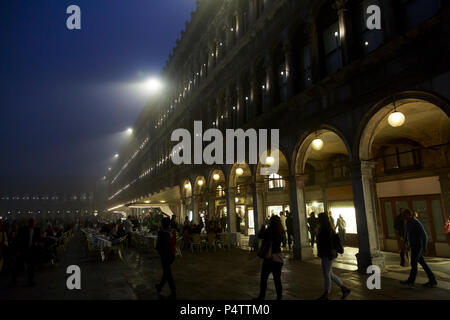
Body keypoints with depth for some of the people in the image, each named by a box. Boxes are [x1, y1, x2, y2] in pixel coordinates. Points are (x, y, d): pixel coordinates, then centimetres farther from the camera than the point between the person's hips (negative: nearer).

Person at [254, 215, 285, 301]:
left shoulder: (269, 230, -17)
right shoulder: (281, 232, -1)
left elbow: (259, 236, -5)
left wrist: (262, 228, 11)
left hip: (269, 257, -5)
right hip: (279, 257, 5)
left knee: (263, 278, 10)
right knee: (277, 279, 13)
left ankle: (261, 297, 19)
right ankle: (279, 297, 17)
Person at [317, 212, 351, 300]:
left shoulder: (327, 229, -18)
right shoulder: (322, 228, 11)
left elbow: (330, 242, -22)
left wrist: (331, 255, -22)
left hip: (327, 255, -10)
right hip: (324, 254, 10)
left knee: (326, 274, 1)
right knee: (329, 274, 16)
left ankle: (325, 295, 13)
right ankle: (345, 289, 24)